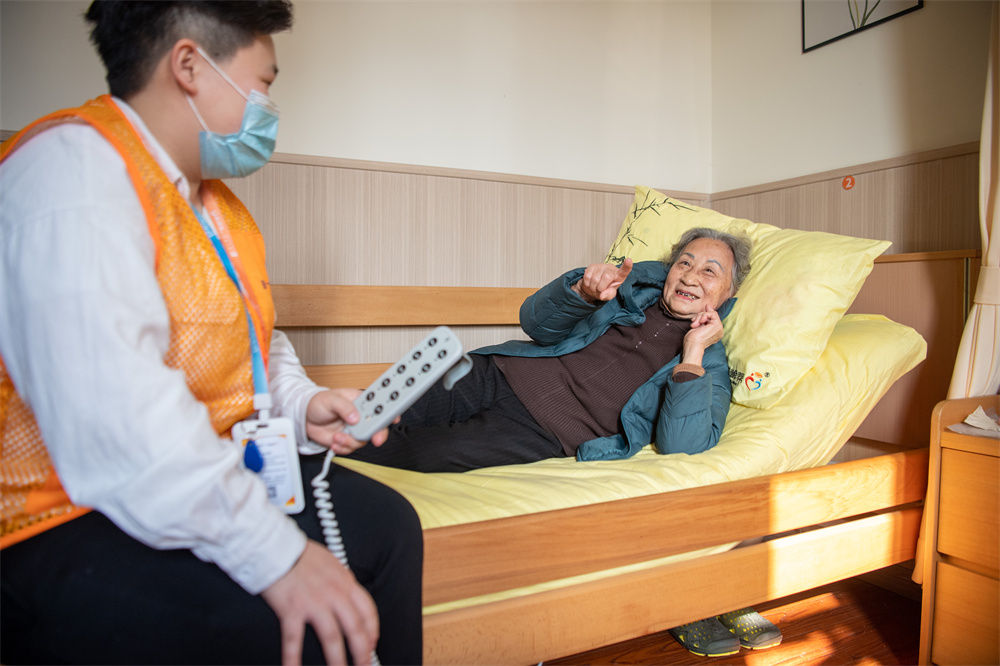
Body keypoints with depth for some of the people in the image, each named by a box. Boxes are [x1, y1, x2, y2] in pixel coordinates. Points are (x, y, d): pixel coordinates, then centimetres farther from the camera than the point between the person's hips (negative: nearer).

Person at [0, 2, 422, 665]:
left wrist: (300, 402, 1)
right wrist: (275, 554, -29)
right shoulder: (74, 166, -20)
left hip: (206, 470, 10)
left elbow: (257, 340, 22)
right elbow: (114, 418, -32)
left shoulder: (218, 203, 13)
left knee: (385, 522, 3)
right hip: (64, 520, -9)